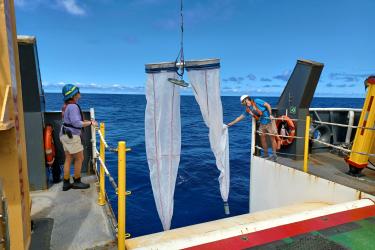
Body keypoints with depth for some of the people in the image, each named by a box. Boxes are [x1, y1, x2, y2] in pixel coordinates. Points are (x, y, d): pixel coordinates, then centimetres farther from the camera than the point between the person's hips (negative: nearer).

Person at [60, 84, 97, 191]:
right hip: (72, 136, -9)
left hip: (66, 135, 10)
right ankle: (77, 182, 15)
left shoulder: (66, 105, 11)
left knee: (68, 159, 14)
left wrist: (85, 121, 13)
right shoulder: (73, 106, -20)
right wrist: (90, 123, -17)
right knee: (79, 158, 3)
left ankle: (66, 184, 20)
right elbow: (76, 123, -26)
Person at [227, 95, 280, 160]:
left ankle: (274, 155, 6)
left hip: (269, 122, -7)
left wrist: (270, 114, -19)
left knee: (272, 138, -1)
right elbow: (240, 117, 13)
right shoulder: (248, 110, 7)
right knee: (262, 138, 8)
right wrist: (231, 123, 12)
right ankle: (266, 154, 21)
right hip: (262, 124, 7)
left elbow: (268, 105, -11)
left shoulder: (257, 101, -10)